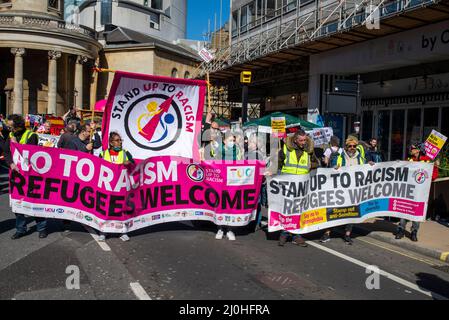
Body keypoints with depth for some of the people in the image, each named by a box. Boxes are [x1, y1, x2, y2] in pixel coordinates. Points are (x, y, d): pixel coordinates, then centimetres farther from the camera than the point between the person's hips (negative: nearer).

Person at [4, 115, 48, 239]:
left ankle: (42, 227, 11)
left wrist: (16, 143, -13)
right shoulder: (11, 135, 8)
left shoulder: (31, 135, -8)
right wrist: (11, 163, -16)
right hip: (16, 173, 6)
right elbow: (6, 153, 2)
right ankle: (20, 229, 21)